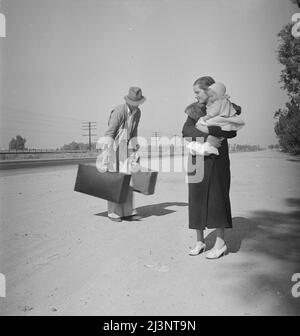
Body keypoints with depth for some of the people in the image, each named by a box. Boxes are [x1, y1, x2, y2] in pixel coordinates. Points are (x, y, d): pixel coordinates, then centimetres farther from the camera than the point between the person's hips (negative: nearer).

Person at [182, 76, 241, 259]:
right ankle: (200, 241, 18)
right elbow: (186, 130, -6)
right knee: (197, 199, 5)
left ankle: (221, 242, 13)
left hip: (216, 160, -4)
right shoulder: (195, 108, 10)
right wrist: (207, 137, -19)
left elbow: (232, 131, -17)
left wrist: (206, 129, -20)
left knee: (216, 198, -1)